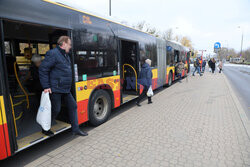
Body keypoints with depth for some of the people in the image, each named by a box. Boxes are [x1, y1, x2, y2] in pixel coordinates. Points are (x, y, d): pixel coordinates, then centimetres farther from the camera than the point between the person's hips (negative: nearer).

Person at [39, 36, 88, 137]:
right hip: (55, 89, -9)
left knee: (73, 106, 9)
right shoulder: (53, 54, -13)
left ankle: (75, 129, 20)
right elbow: (43, 70, -16)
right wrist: (46, 86, -18)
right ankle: (45, 129, 27)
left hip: (66, 89, 9)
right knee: (55, 110, 1)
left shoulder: (65, 55, 16)